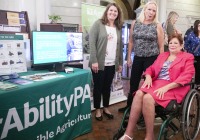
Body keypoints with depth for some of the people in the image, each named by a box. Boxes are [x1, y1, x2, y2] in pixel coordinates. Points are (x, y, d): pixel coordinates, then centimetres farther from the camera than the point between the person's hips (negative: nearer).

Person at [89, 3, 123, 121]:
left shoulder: (118, 28, 11)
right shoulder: (98, 24, -4)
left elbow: (120, 46, 14)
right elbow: (92, 42, -10)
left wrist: (120, 63, 11)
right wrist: (94, 60, -17)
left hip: (112, 64, 4)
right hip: (99, 63, -4)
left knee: (107, 87, 14)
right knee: (98, 87, 7)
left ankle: (106, 108, 29)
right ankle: (98, 110, 22)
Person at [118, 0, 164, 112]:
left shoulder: (157, 26, -4)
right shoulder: (135, 23, 2)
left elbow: (161, 46, -2)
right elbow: (131, 41, 9)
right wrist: (129, 57, 9)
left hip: (152, 58, -3)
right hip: (137, 58, 3)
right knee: (133, 83, 11)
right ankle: (129, 105, 28)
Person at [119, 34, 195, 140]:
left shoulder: (188, 57, 8)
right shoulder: (162, 55, 25)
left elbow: (186, 77, -6)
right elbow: (151, 68, 22)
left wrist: (166, 87, -18)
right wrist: (148, 77, -5)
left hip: (174, 88, -5)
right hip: (156, 83, 5)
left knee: (148, 98, -33)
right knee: (139, 94, -28)